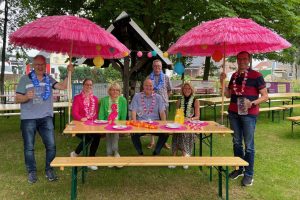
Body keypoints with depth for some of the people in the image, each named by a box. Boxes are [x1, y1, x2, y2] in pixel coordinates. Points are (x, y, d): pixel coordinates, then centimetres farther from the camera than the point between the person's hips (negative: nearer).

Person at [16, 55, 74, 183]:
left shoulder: (49, 79, 8)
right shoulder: (25, 79, -1)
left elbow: (62, 86, -7)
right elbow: (17, 98, -2)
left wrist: (69, 73, -15)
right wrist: (26, 97, -23)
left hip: (46, 118, 2)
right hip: (28, 119, -2)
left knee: (51, 145, 2)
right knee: (29, 147, 7)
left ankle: (49, 170, 18)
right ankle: (32, 171, 22)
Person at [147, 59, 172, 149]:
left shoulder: (166, 77, 4)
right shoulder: (149, 77, 3)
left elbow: (169, 90, 11)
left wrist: (165, 98, 5)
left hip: (164, 103, 0)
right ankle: (152, 141, 18)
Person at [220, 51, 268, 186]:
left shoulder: (256, 75, -7)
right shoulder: (234, 75, 10)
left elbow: (265, 96, -8)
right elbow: (228, 95, 14)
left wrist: (252, 103, -23)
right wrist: (222, 82, 0)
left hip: (249, 114, -6)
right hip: (233, 113, 6)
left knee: (249, 145, 1)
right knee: (236, 142, 14)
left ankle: (249, 174, 12)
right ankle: (239, 169, 29)